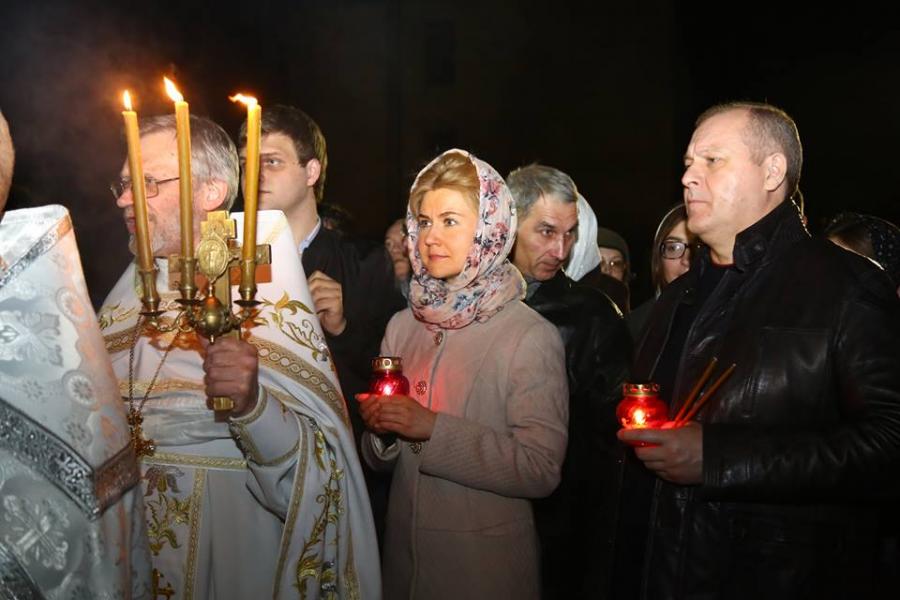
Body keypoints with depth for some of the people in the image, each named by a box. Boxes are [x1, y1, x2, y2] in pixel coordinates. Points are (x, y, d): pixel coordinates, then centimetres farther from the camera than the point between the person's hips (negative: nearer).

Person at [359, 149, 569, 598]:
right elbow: (379, 458, 10)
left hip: (487, 561, -4)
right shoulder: (402, 327, 1)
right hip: (403, 549, 5)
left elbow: (541, 468, -20)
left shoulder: (530, 335, -13)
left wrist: (433, 428, -24)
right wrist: (380, 430, -12)